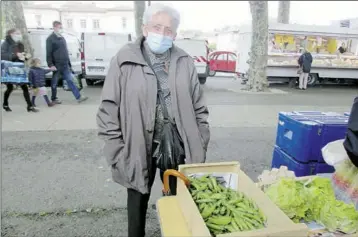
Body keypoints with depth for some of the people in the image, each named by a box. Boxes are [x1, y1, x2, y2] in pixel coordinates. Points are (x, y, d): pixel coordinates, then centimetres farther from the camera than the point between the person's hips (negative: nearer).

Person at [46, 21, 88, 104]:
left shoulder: (62, 38, 15)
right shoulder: (50, 39, -6)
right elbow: (48, 53, -10)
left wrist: (68, 63, 17)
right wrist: (50, 65, -18)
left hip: (65, 65, 6)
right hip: (56, 65, -6)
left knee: (70, 80, 1)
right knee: (54, 83, 7)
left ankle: (79, 97, -4)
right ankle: (54, 99, 20)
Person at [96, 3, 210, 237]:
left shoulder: (185, 62, 1)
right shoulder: (125, 60, -7)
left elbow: (199, 108, 5)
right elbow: (108, 110, -7)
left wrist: (201, 147, 3)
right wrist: (117, 152, -9)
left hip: (177, 147, 2)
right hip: (138, 149, -1)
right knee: (138, 203, 18)